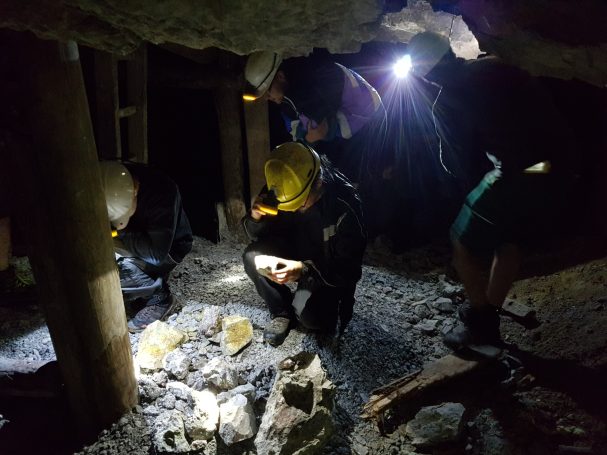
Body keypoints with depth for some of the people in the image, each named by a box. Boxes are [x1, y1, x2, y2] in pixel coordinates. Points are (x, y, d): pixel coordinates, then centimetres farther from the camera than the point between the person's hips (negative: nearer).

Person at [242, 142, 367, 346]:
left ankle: (323, 306, 9)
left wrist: (305, 270, -42)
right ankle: (282, 312, -1)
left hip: (328, 271, -4)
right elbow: (262, 236, -4)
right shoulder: (281, 191, -16)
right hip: (297, 256, 4)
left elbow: (349, 269, -27)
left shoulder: (344, 206, -30)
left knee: (309, 315, -29)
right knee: (253, 257, -23)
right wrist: (255, 218, -28)